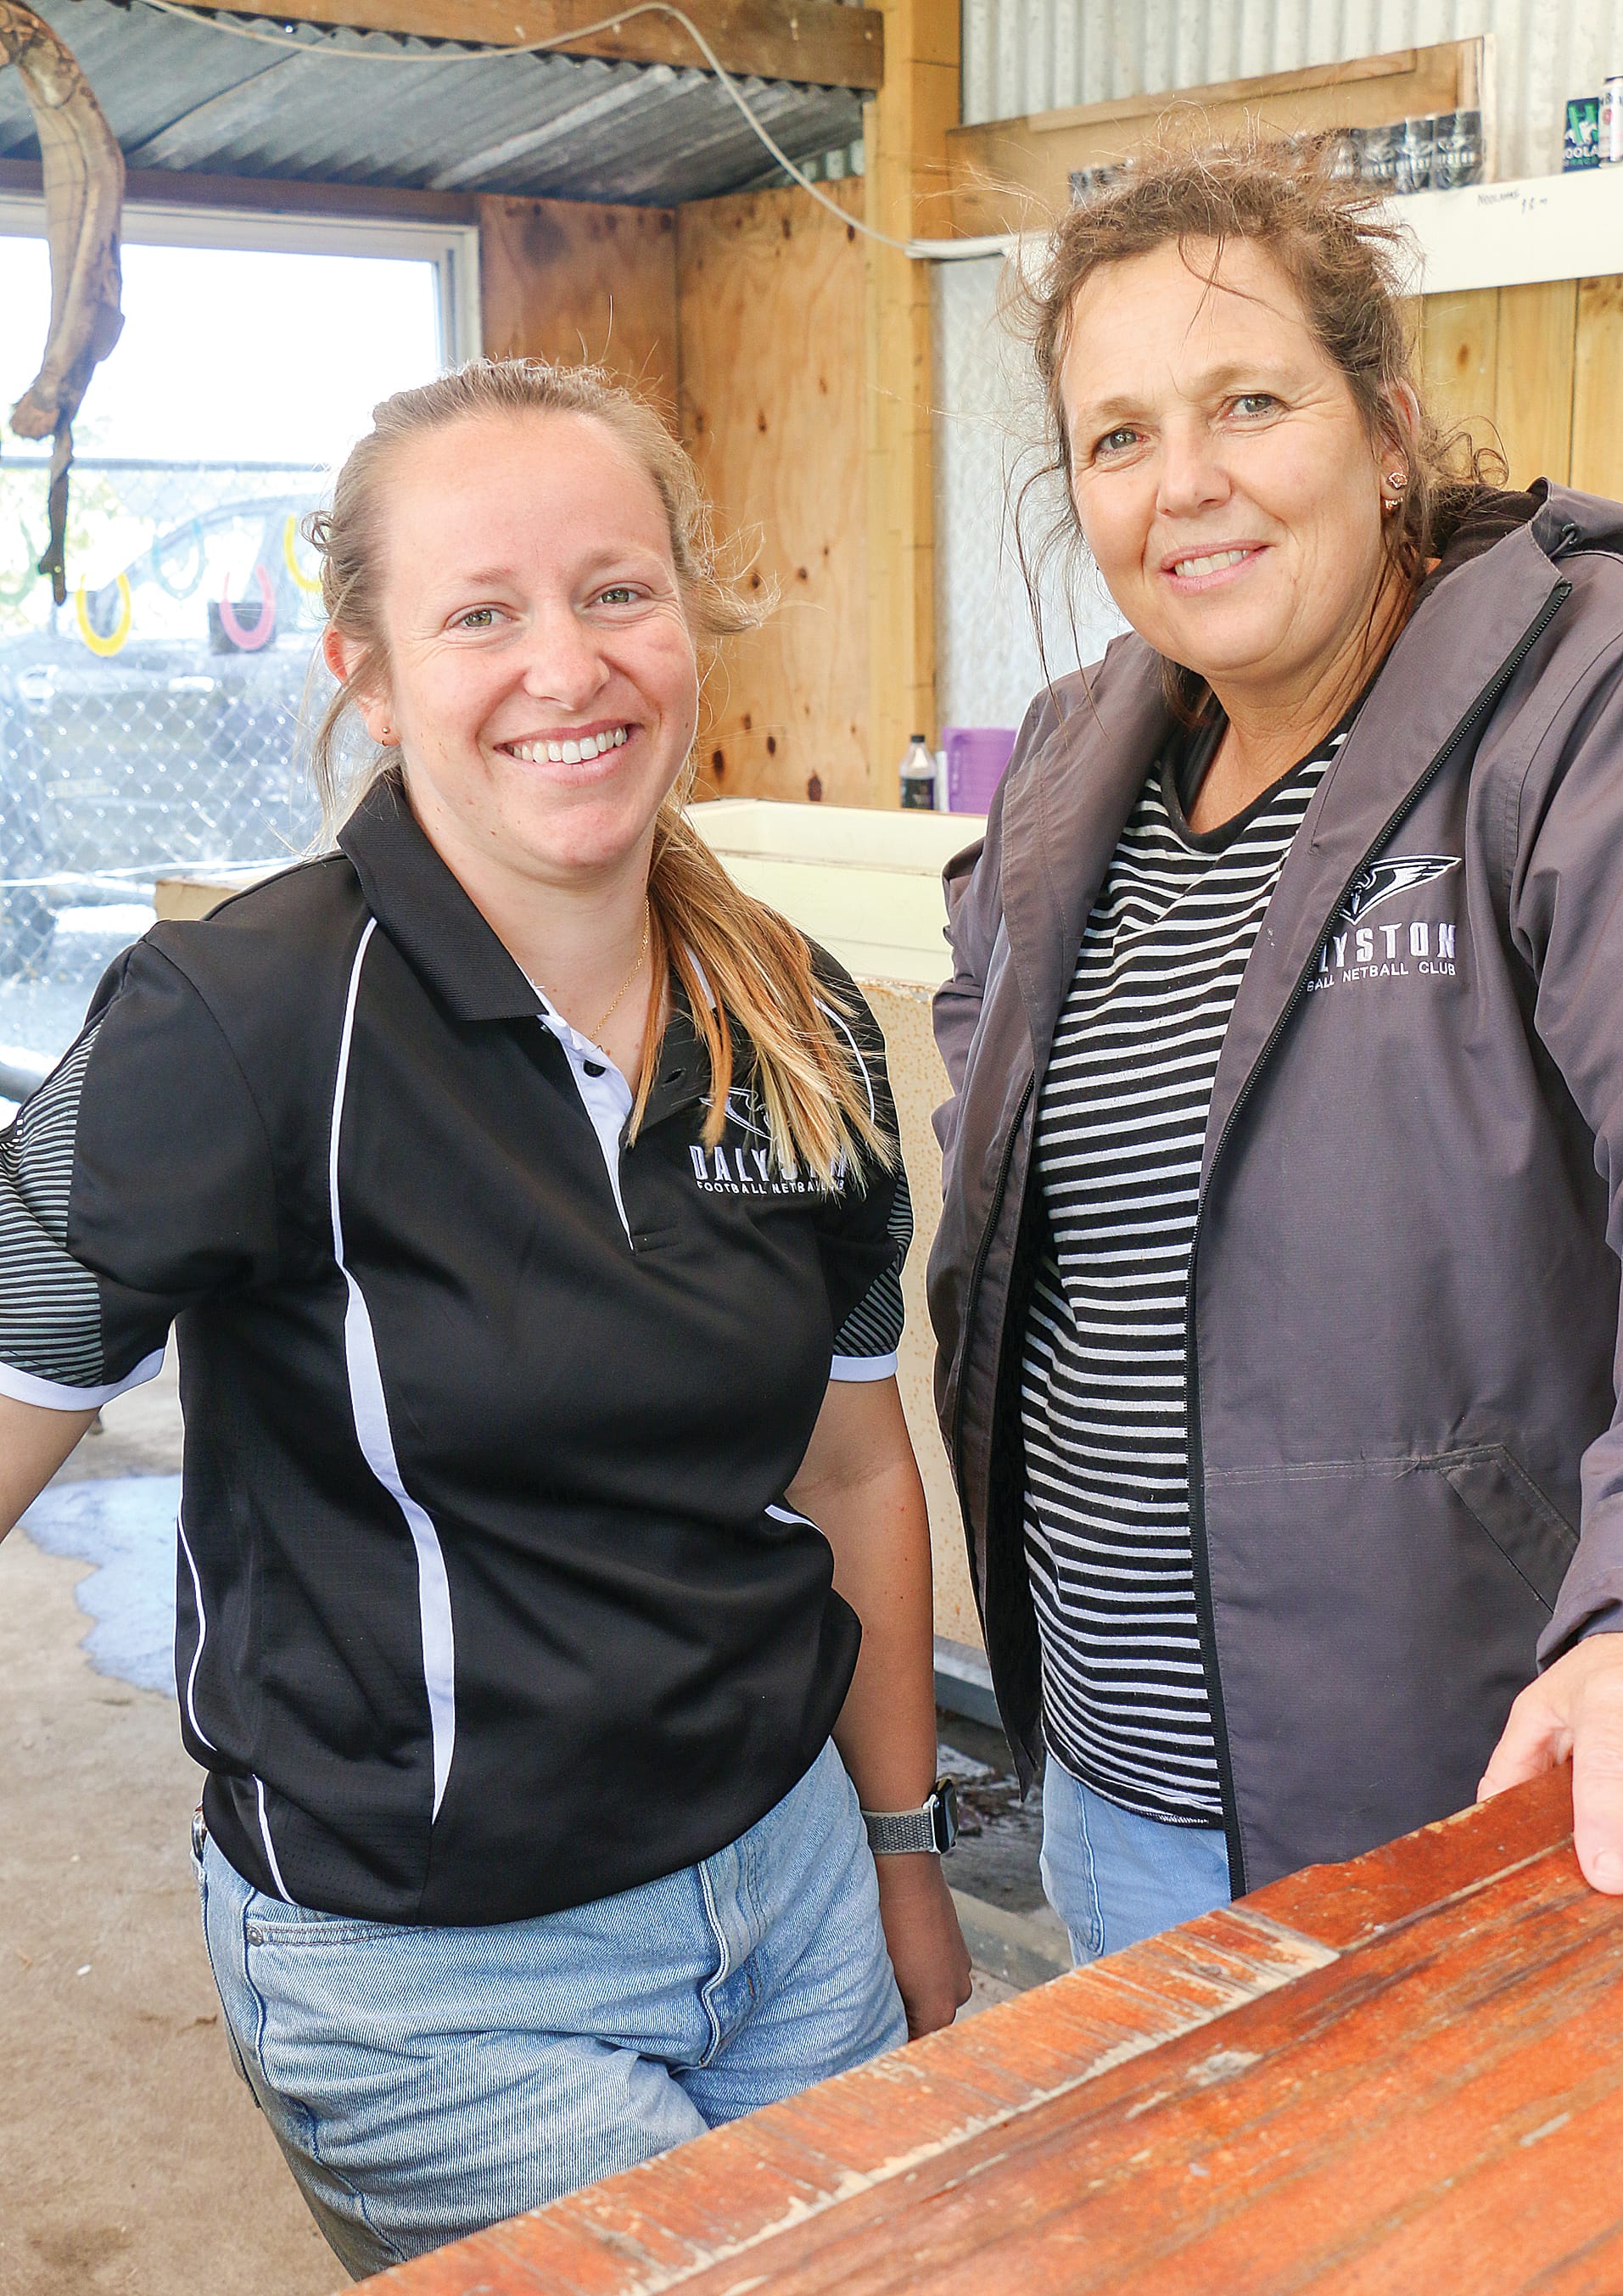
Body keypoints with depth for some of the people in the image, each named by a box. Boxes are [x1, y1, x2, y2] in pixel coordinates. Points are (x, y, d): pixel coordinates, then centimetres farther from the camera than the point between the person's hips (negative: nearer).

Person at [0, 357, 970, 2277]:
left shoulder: (801, 1033, -1)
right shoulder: (244, 1021, -18)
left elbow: (855, 1470, 8)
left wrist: (907, 1855, 13)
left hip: (788, 1885, 6)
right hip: (436, 1978, -5)